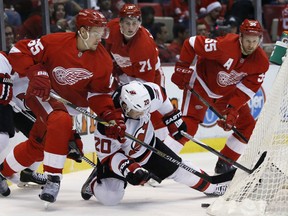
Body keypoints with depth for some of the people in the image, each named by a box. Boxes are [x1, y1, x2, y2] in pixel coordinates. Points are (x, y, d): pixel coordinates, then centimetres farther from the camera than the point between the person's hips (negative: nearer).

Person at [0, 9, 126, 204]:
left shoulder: (103, 60, -13)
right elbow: (19, 52, -20)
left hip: (73, 103, 5)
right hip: (43, 94, -5)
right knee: (61, 122, -34)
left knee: (37, 146, 12)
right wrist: (36, 73, -31)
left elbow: (99, 93, -7)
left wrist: (112, 116, -21)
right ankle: (53, 179, -26)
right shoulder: (55, 42, -25)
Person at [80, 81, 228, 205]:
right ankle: (95, 181, 14)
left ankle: (209, 187, 33)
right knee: (110, 197, -20)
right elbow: (107, 155, -26)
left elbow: (161, 96, -3)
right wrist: (129, 169, -39)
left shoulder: (147, 93, -29)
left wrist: (173, 118, 6)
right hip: (117, 154, -4)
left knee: (178, 168, 6)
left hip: (147, 145, 4)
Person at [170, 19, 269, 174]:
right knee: (188, 124, -19)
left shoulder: (261, 62, -16)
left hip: (227, 93, 6)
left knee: (248, 126, 3)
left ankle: (224, 165, 16)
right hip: (202, 84, -6)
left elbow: (246, 89, -15)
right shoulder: (224, 45, -32)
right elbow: (191, 43, -23)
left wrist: (232, 110, -25)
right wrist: (181, 69, -19)